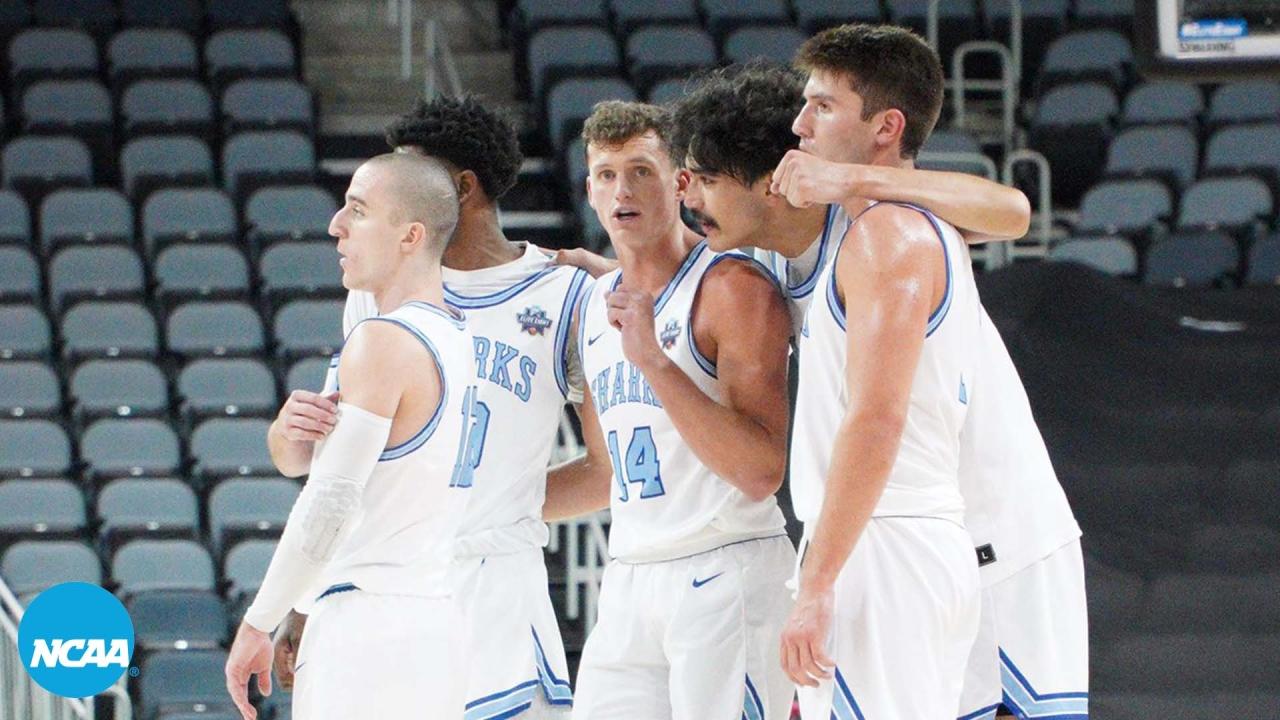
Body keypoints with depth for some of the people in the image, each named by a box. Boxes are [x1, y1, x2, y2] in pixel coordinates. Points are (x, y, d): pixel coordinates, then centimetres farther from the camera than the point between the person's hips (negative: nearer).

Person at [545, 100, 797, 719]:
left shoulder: (732, 287, -10)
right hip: (629, 583, 7)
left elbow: (761, 474, -18)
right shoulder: (594, 307, 15)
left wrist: (654, 361, -23)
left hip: (727, 571, -7)